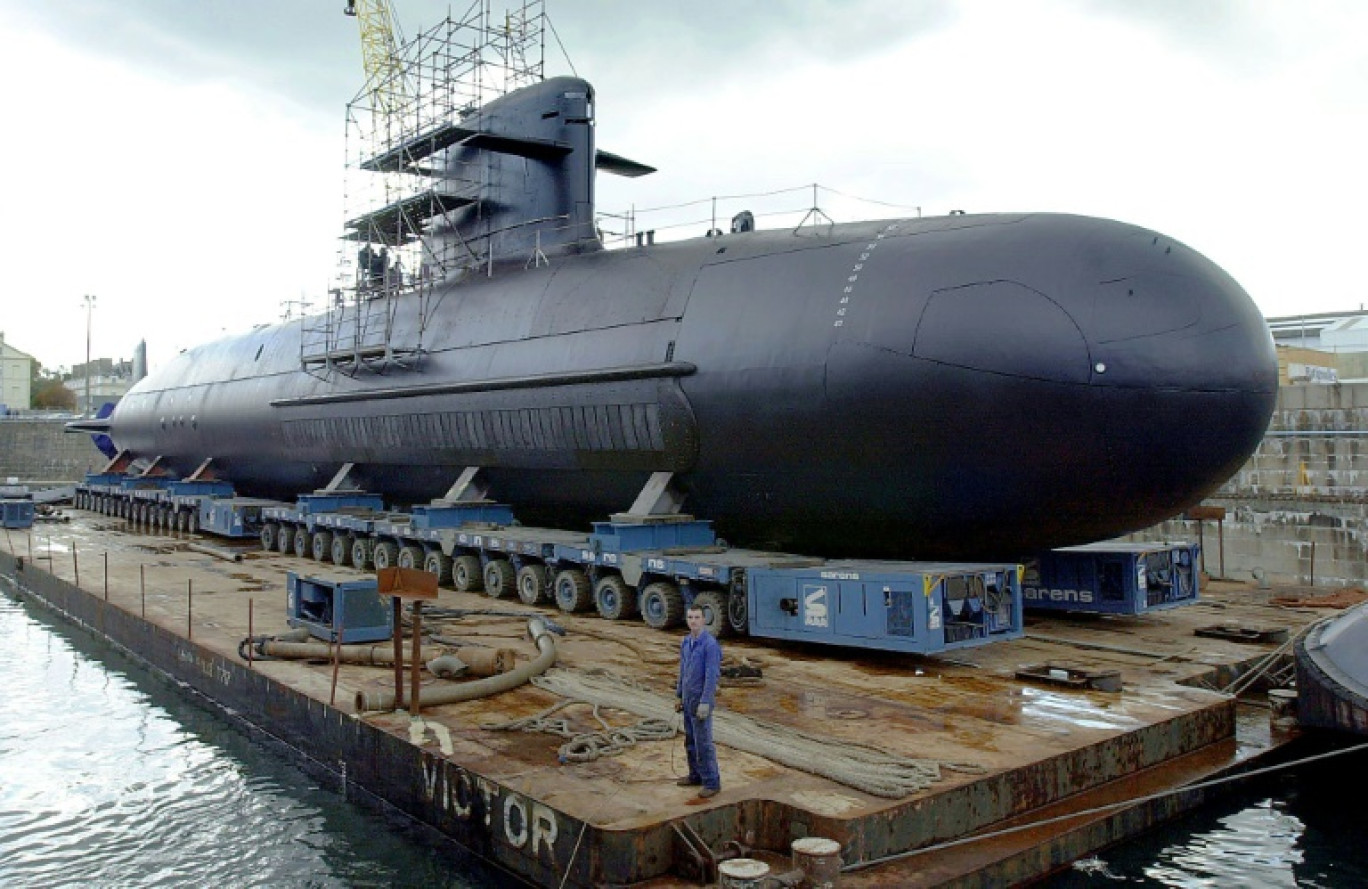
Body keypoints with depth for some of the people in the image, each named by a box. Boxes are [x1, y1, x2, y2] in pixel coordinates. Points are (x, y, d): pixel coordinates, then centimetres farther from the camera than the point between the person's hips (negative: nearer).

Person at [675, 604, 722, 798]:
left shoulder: (710, 644, -19)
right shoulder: (686, 642, 7)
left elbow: (711, 676, -21)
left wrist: (705, 703, -23)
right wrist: (679, 696, 17)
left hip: (701, 699, -8)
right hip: (688, 698, 8)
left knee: (703, 741, -4)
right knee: (690, 740, 16)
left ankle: (712, 782, 5)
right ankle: (696, 775, 28)